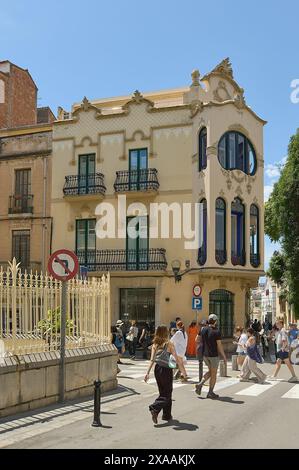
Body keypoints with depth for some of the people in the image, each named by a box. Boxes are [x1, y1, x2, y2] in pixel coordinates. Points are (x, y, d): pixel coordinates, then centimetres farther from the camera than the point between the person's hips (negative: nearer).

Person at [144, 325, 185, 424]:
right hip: (166, 369, -5)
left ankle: (167, 415, 23)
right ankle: (155, 408, -18)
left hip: (157, 369, 5)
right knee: (167, 393, 4)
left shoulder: (155, 344, 2)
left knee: (162, 392, 17)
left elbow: (152, 360, -4)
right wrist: (183, 371, -1)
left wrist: (148, 372, -5)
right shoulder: (169, 344, -9)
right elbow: (176, 359, -9)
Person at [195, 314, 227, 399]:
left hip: (205, 354, 6)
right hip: (213, 355, -6)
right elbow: (219, 346, -14)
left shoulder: (203, 330, 2)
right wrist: (224, 357, -6)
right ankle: (210, 393, 11)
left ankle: (200, 384, 7)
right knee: (213, 374, 7)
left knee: (210, 371, 22)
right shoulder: (216, 332, -15)